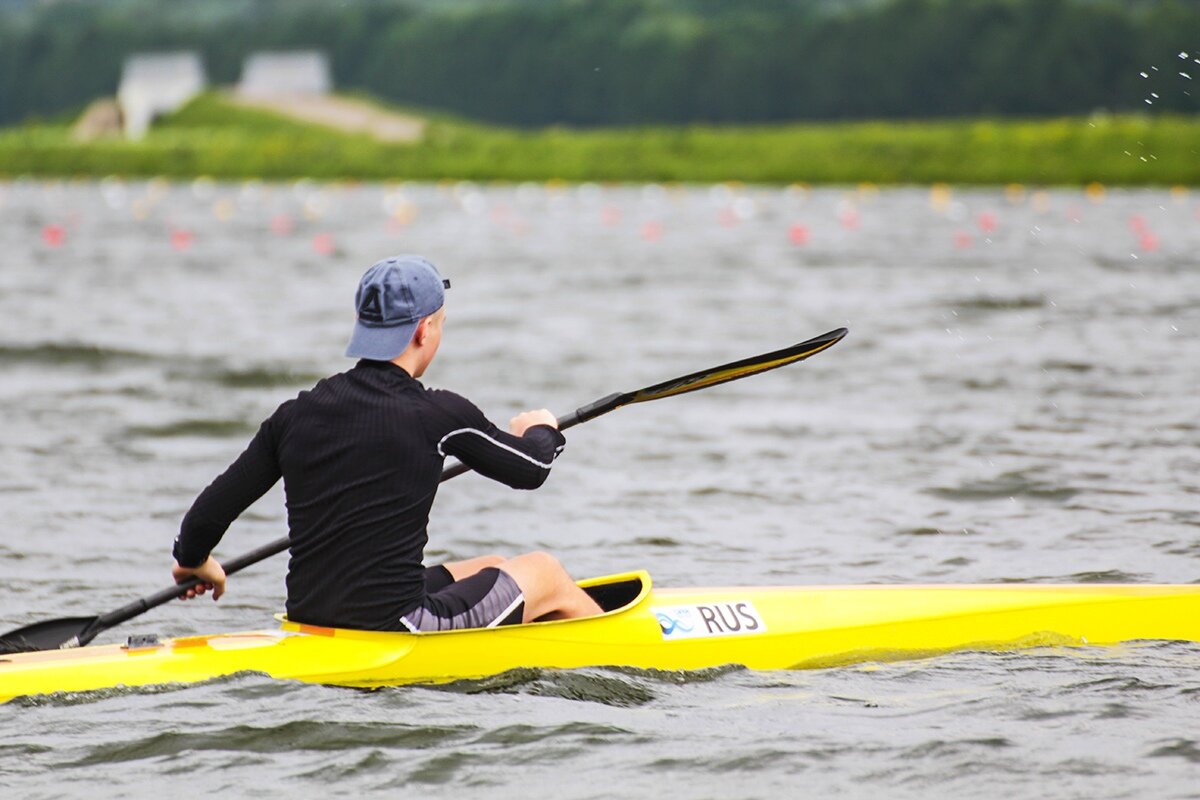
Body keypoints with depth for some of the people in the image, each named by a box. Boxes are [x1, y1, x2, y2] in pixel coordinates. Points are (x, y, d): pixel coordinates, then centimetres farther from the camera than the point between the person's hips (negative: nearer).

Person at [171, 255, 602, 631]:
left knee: (489, 570, 28)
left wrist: (193, 561, 28)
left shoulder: (295, 415, 1)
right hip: (394, 631, -6)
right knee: (545, 572, 18)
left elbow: (210, 512, 5)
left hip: (310, 620, 7)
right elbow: (531, 469, 3)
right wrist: (540, 431, 27)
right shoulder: (438, 415, -13)